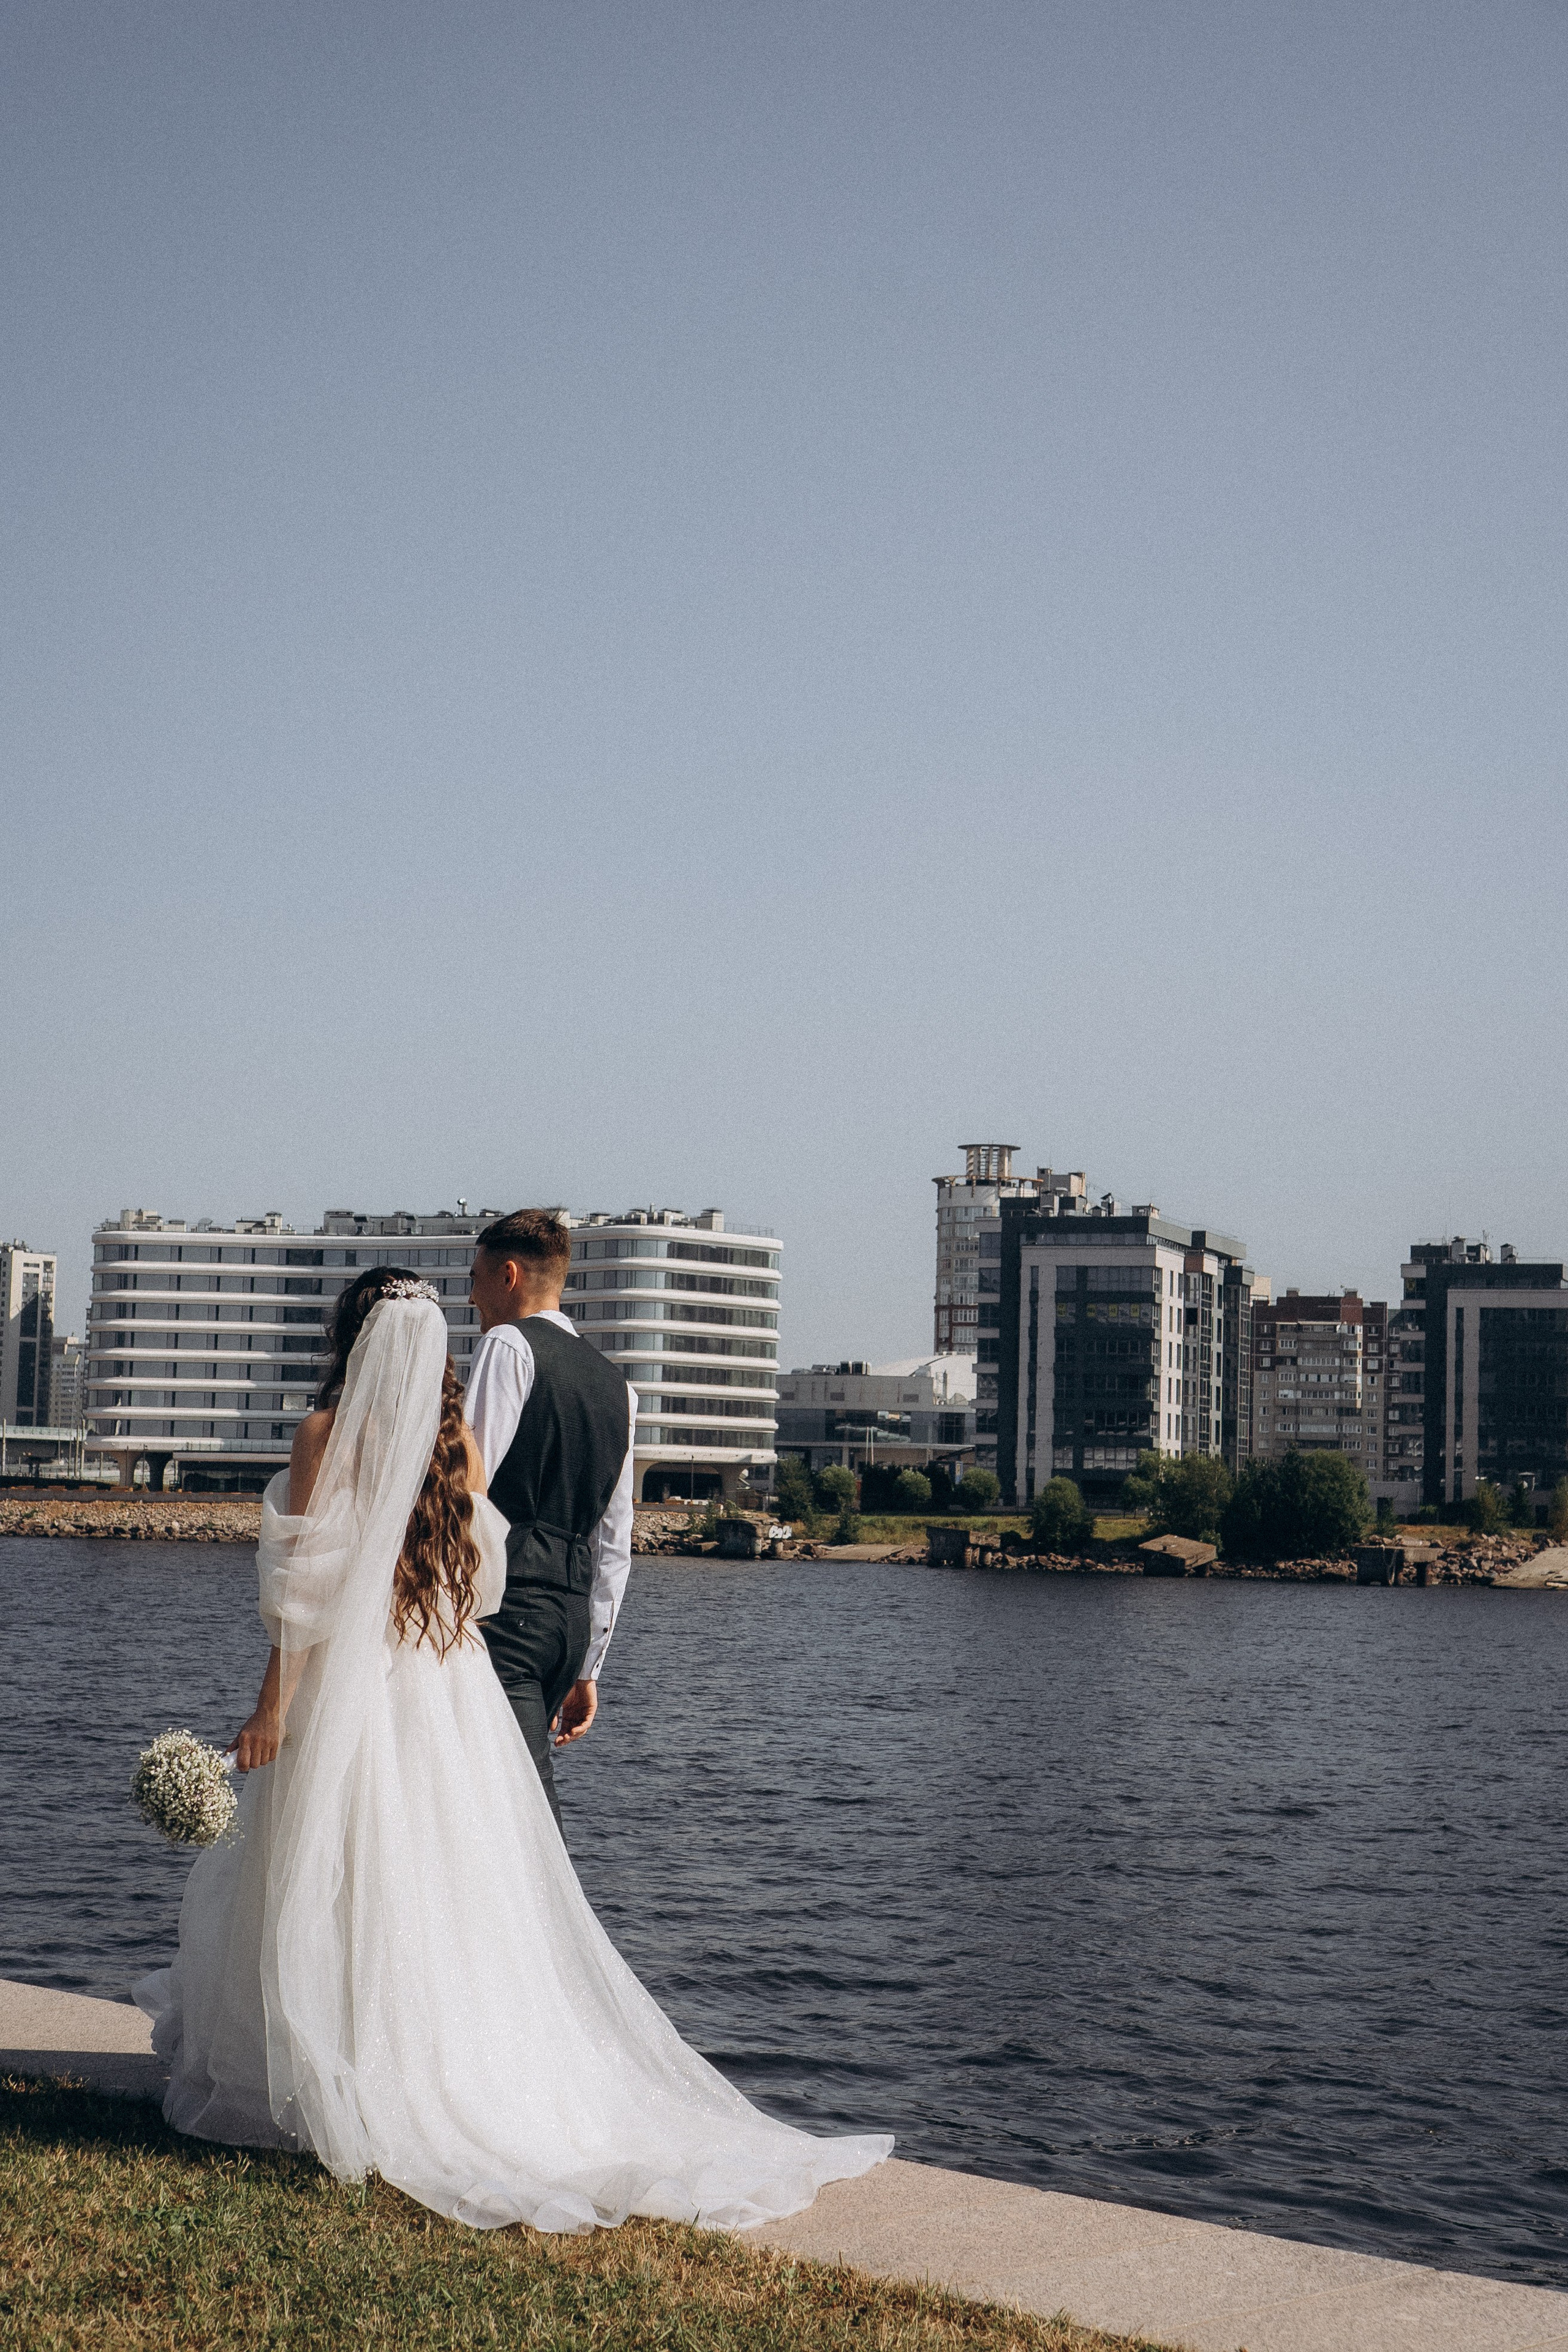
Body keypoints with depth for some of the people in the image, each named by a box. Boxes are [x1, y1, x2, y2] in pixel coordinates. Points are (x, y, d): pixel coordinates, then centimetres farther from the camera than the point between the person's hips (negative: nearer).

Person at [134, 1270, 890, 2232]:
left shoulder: (330, 1433, -9)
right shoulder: (460, 1442, 5)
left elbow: (304, 1585, -12)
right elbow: (482, 1578, 10)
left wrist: (272, 1707, -8)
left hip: (351, 1686, -5)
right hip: (455, 1692, 5)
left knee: (342, 1894, 4)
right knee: (461, 1899, 10)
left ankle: (346, 2096, 7)